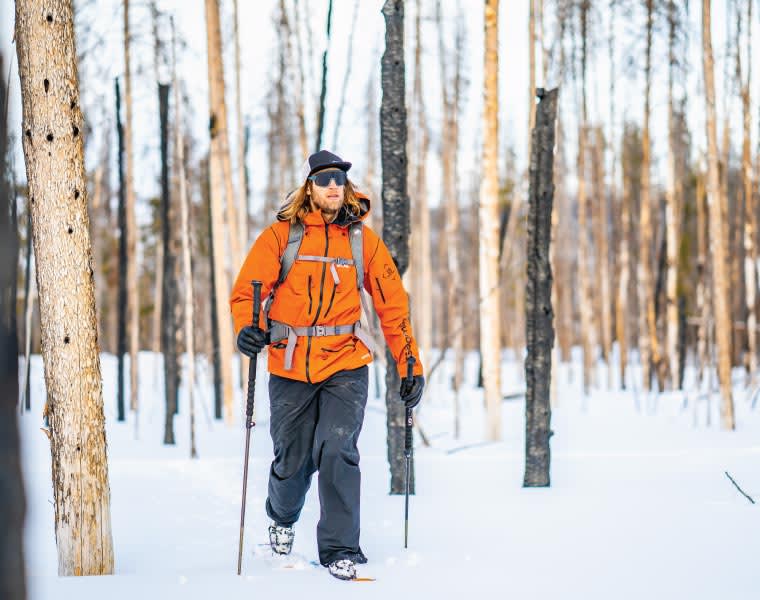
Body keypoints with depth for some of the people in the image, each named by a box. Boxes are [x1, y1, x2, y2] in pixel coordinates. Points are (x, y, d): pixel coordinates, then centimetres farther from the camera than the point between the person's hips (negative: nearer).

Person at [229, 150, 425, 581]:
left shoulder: (362, 239, 4)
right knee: (293, 460, 10)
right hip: (290, 369, 0)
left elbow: (393, 305, 8)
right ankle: (283, 515, 44)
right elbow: (247, 291, -2)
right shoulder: (280, 236, 0)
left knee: (336, 449, -18)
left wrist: (411, 365, 5)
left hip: (346, 367, 0)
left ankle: (341, 551, -8)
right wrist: (247, 328, -23)